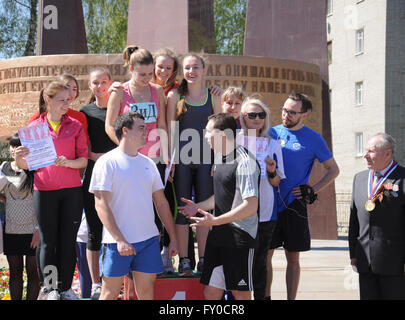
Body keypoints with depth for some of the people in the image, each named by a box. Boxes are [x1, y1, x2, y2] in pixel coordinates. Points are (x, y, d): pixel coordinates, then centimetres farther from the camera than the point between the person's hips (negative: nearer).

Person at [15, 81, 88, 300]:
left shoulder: (75, 126, 6)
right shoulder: (35, 126, 5)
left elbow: (84, 159, 2)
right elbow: (26, 165, 8)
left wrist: (68, 162, -19)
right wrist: (19, 159, -15)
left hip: (72, 190, 1)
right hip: (44, 190, 0)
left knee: (68, 240, 4)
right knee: (48, 240, 4)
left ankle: (66, 288, 13)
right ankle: (51, 289, 12)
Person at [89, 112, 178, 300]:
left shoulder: (148, 163, 13)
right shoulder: (107, 162, -5)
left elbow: (161, 203, 17)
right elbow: (101, 205, -12)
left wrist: (173, 238, 14)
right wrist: (119, 239, -19)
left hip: (149, 239, 5)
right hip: (118, 241, -5)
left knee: (146, 291, 6)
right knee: (110, 292, 0)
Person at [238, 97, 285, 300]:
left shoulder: (273, 145, 7)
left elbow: (276, 183, 8)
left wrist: (271, 171, -12)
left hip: (265, 212, 1)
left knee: (259, 261, 5)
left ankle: (260, 296, 14)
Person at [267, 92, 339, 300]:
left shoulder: (313, 139, 0)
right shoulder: (271, 133, 6)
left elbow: (333, 170, 8)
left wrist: (312, 191, -3)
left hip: (294, 205, -2)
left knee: (293, 258, 6)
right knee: (265, 255, 2)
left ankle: (291, 298, 13)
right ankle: (265, 297, 11)